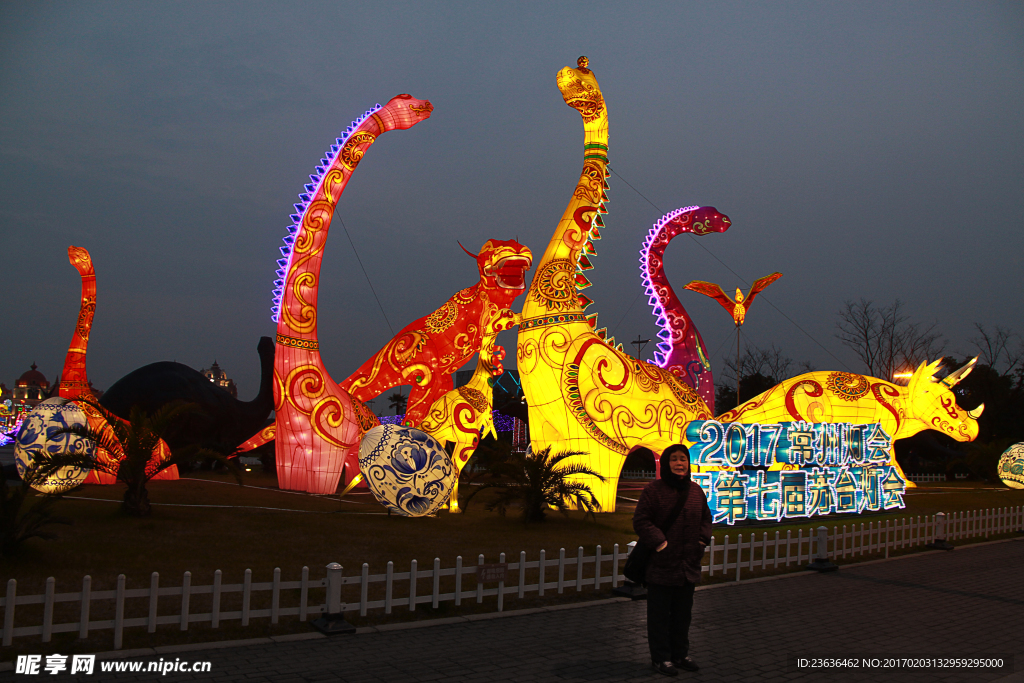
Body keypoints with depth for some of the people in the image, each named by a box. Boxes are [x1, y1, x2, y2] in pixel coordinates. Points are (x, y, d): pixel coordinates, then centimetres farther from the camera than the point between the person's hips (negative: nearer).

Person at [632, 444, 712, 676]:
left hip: (688, 565, 6)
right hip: (661, 565, -6)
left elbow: (706, 518, 18)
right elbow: (641, 521, -13)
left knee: (683, 613, 16)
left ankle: (680, 655, 30)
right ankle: (660, 658, 15)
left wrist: (702, 540, 3)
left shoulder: (695, 490, 7)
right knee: (660, 615, 4)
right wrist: (660, 543, -19)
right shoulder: (653, 490, -11)